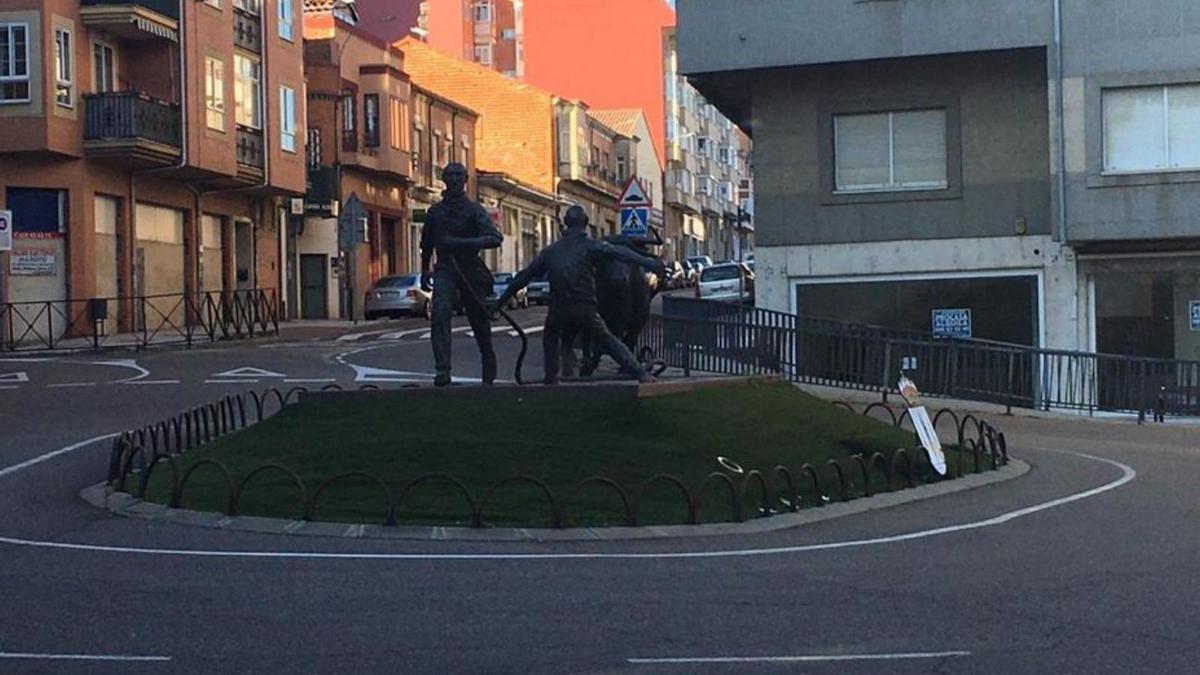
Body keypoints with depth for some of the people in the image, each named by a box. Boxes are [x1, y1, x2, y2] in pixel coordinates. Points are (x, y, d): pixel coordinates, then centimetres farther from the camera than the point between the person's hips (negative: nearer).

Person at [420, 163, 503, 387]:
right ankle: (443, 370, -31)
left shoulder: (474, 210, -4)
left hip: (470, 271, -1)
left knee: (479, 320, 7)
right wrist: (424, 271, 29)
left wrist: (461, 243, -29)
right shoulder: (435, 211, 8)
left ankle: (489, 371, 27)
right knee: (440, 313, -23)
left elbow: (495, 238, -19)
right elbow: (427, 244, 24)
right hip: (445, 270, 1)